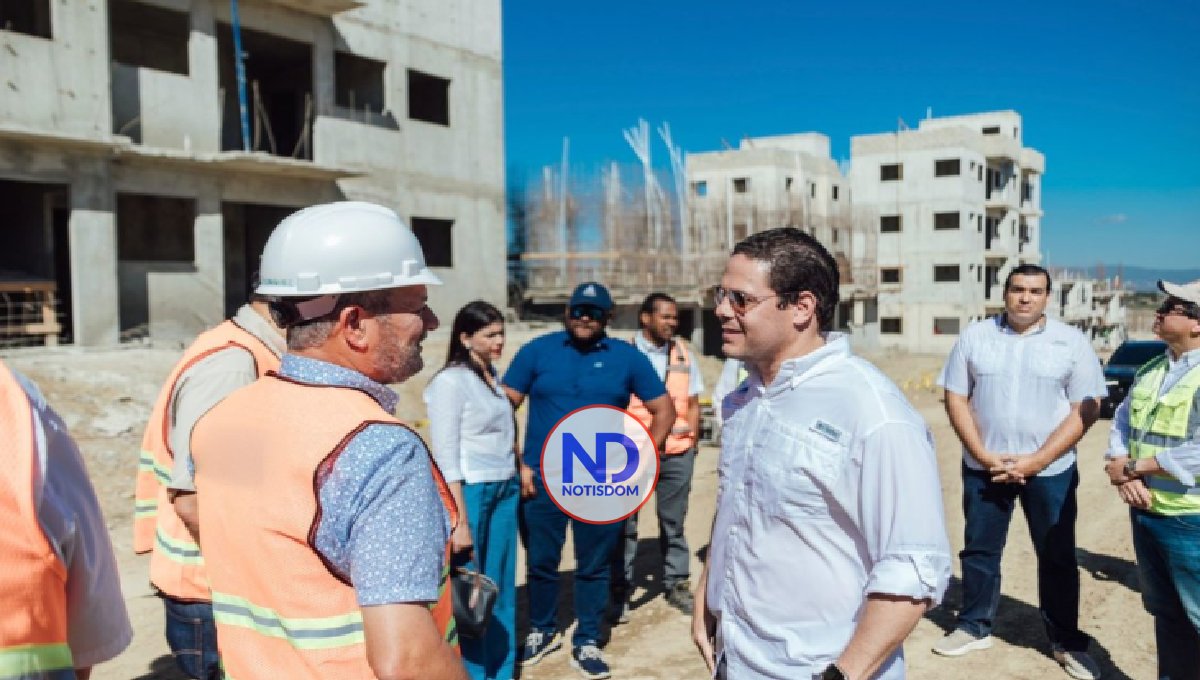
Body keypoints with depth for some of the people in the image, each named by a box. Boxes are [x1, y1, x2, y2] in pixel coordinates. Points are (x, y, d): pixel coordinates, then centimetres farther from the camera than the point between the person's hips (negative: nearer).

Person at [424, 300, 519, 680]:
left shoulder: (492, 375, 11)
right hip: (470, 492, -7)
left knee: (500, 590, 16)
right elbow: (445, 457, -15)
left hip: (505, 490, 7)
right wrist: (460, 522, -17)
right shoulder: (450, 381, -11)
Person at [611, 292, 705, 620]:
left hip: (677, 452, 3)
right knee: (625, 524, 4)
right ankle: (620, 591, 16)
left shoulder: (684, 353, 8)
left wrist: (691, 441, 5)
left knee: (673, 522, 13)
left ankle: (677, 584, 26)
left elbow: (693, 402, 12)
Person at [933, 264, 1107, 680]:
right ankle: (974, 627, 27)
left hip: (1050, 469, -1)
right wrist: (984, 455, -10)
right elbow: (956, 398, 0)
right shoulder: (975, 336, 1)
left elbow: (1085, 410, -6)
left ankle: (1066, 641, 25)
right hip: (983, 466, 1)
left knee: (1057, 556, 9)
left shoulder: (1072, 342, -2)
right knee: (979, 550, 11)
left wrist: (1036, 461, -14)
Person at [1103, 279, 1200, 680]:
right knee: (1165, 611, 20)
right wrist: (1124, 474, -9)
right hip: (1145, 511, 7)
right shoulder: (1149, 371, 10)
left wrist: (1130, 468, -15)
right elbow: (1122, 422, 9)